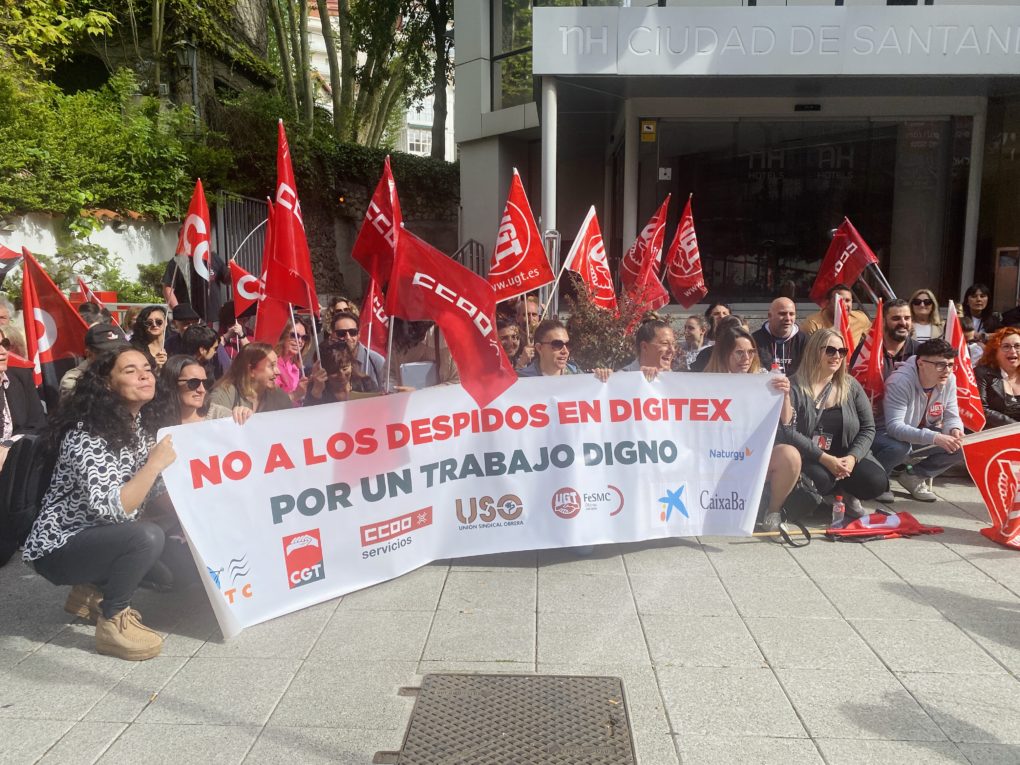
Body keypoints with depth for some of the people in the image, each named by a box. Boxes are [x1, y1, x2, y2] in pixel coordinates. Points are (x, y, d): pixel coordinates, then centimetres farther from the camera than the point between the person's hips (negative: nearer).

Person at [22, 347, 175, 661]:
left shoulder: (137, 427, 3)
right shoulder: (87, 436, -23)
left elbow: (152, 494, 10)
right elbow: (109, 509, -33)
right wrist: (155, 463, -29)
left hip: (96, 537, 9)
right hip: (58, 548, -9)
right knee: (147, 536, -30)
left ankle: (91, 591, 13)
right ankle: (111, 622, -9)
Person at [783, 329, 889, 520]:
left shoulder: (851, 386, 7)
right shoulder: (795, 387, -7)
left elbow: (868, 428, 5)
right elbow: (788, 431, -15)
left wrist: (853, 457, -14)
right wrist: (824, 458, -22)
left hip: (846, 457, 4)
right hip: (808, 458, -4)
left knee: (877, 481, -21)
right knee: (820, 479, -35)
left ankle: (844, 493, 10)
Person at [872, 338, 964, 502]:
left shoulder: (948, 380, -10)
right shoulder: (900, 381, -30)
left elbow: (951, 416, -2)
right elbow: (894, 427, -36)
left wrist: (955, 430, -27)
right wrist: (934, 438, -46)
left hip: (923, 433, 7)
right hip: (888, 434, -6)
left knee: (961, 446, -14)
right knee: (898, 448, -38)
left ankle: (914, 477, 6)